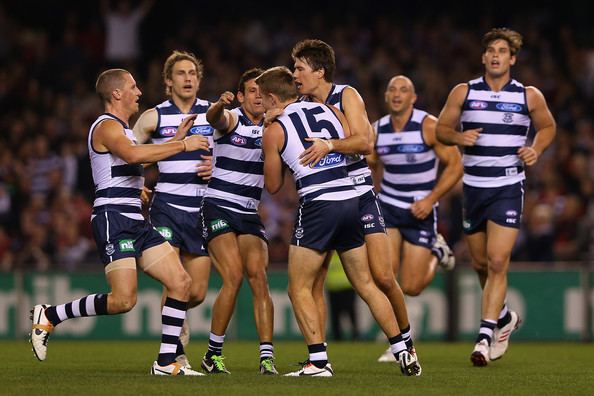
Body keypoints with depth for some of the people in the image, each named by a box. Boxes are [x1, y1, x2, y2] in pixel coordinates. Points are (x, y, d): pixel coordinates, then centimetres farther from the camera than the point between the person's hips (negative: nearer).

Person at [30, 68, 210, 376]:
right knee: (123, 300, -17)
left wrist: (177, 137, 36)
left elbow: (144, 161, 40)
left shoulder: (122, 129, 23)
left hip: (136, 222, 10)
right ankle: (49, 316, -1)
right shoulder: (107, 126, -9)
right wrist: (183, 145, -23)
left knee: (180, 282, -2)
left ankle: (166, 362, 0)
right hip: (113, 219, -10)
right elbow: (133, 154, -28)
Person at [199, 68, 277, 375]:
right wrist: (220, 104, -53)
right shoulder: (231, 119, -6)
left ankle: (267, 356, -15)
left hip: (249, 215, 4)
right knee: (234, 277, -17)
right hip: (218, 209, -4)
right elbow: (214, 117, -29)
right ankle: (213, 354, -5)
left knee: (258, 277, -12)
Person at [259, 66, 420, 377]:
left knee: (299, 289, 4)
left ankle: (318, 361, -6)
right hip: (351, 200, 6)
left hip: (317, 206, -6)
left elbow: (273, 185, 8)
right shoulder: (331, 112, 13)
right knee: (366, 285, 14)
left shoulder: (274, 131, 1)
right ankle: (403, 353, 11)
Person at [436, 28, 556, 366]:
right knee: (481, 263, 11)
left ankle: (485, 336, -14)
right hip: (474, 186, 3)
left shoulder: (529, 96, 1)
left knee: (497, 262, -15)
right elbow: (441, 128, 9)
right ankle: (504, 317, 37)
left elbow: (548, 127, 16)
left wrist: (536, 150, -3)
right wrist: (457, 137, -13)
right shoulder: (463, 93, 3)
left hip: (508, 187, -3)